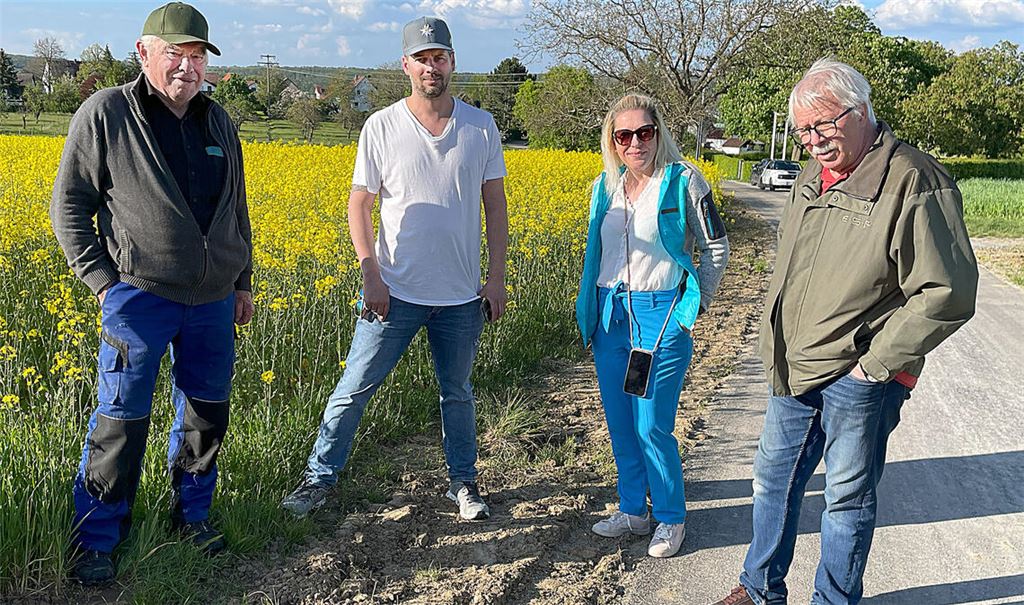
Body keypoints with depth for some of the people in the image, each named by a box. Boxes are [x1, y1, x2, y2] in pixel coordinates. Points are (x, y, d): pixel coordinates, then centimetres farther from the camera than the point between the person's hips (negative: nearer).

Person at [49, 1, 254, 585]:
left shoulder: (219, 122, 10)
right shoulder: (105, 114, -6)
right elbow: (70, 204, -3)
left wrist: (242, 282, 17)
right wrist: (102, 281, -9)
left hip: (213, 300, 5)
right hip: (140, 297, -5)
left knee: (207, 415, 14)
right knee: (122, 421, 0)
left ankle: (193, 513, 33)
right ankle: (96, 540, 16)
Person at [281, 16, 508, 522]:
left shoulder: (482, 127, 0)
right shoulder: (381, 128, -5)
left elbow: (495, 205, 4)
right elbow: (359, 205, -3)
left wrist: (496, 278, 0)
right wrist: (371, 276, -13)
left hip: (461, 295, 2)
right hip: (396, 291, -1)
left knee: (457, 392, 16)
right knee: (354, 388, 3)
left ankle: (463, 481, 33)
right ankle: (320, 478, 19)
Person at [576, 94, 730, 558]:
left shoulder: (683, 180, -6)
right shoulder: (605, 188, 9)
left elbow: (716, 248, 0)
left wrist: (695, 304, -4)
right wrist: (590, 311, 15)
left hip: (660, 318, -5)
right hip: (609, 316, 6)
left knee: (651, 429, -3)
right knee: (619, 425, 12)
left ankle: (671, 518, 17)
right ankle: (632, 511, 28)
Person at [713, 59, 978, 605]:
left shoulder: (914, 183, -18)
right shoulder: (810, 181, 9)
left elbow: (947, 294, -22)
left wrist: (874, 364, -18)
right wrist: (778, 345, 12)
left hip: (857, 380, -8)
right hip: (794, 373, 8)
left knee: (848, 498, 8)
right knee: (773, 478, 17)